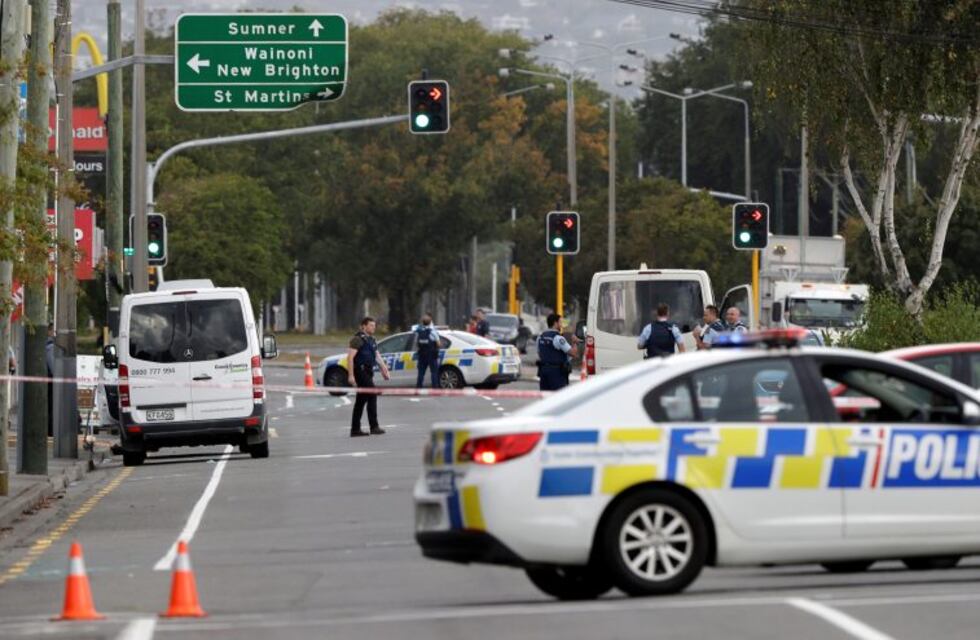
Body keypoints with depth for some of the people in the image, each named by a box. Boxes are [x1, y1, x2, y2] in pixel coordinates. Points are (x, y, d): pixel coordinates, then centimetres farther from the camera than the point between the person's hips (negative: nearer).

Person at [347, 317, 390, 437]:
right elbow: (350, 357, -17)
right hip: (361, 372, -9)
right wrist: (351, 375, -22)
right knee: (372, 396, -14)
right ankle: (374, 426, -16)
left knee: (361, 400, 10)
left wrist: (384, 369, 12)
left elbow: (377, 356, 21)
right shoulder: (358, 339, -11)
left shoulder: (371, 340, 17)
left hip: (368, 373, 9)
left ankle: (355, 429, 14)